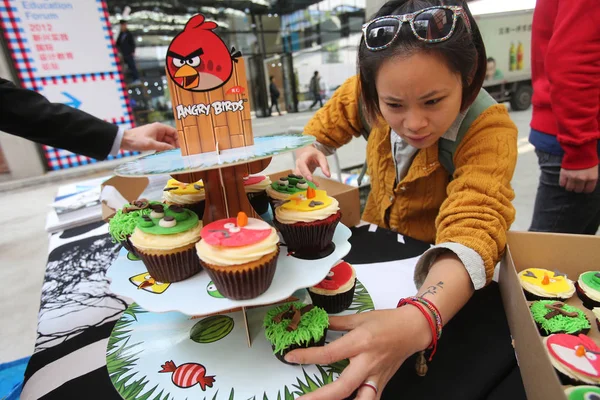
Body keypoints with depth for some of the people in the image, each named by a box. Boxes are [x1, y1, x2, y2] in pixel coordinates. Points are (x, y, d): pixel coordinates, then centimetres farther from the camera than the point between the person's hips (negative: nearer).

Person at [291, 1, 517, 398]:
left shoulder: (489, 130, -26)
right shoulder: (370, 94, -16)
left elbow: (472, 227, -38)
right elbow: (325, 126, 3)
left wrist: (416, 321, -57)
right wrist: (311, 150, -20)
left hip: (441, 275, -3)